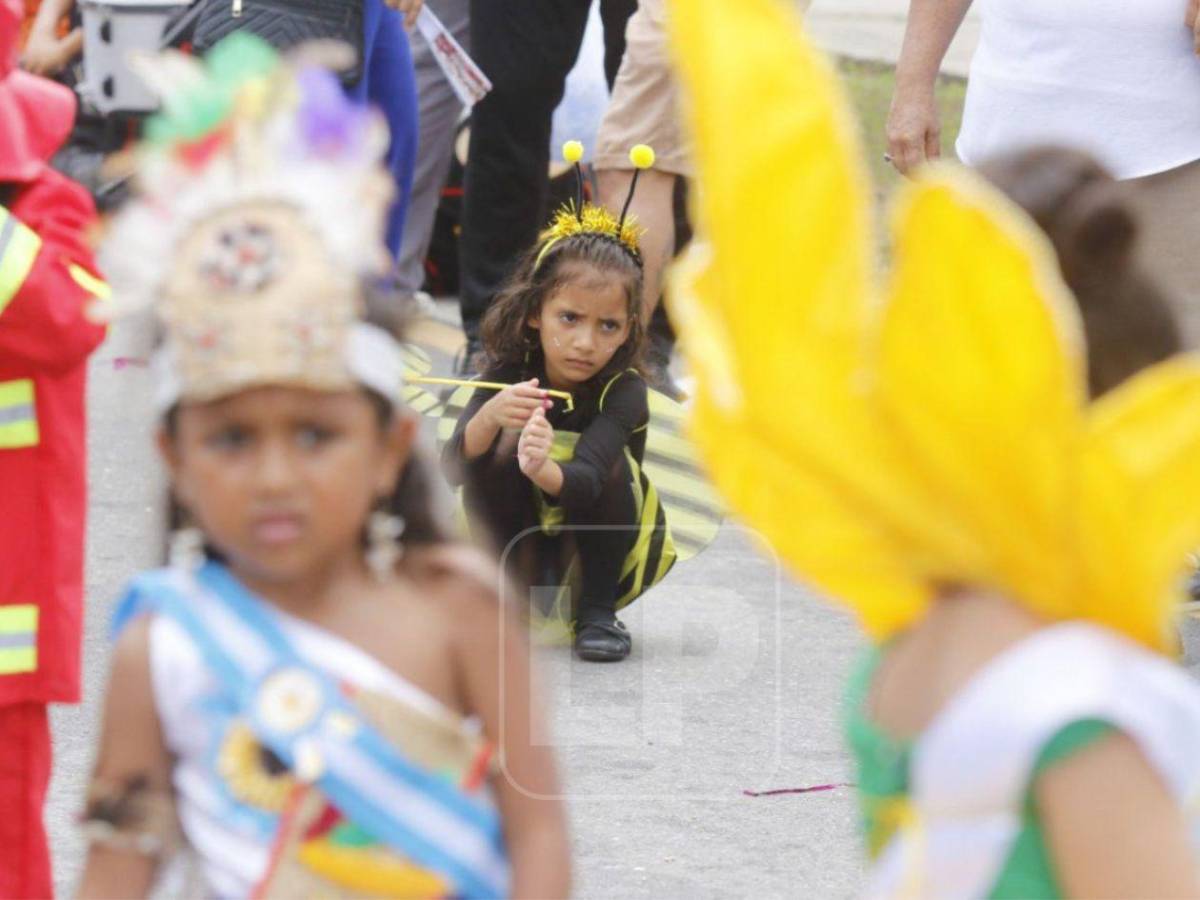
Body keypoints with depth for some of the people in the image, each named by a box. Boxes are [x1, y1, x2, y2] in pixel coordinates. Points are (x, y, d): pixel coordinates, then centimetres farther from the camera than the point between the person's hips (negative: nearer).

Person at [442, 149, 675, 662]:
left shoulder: (623, 390, -24)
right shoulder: (509, 375, -17)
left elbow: (586, 480, -42)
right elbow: (452, 470, -29)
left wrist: (545, 472, -66)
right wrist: (489, 418, -50)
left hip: (598, 555, -1)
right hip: (523, 545, 1)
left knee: (612, 463, -28)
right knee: (497, 449, -24)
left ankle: (597, 611, -11)